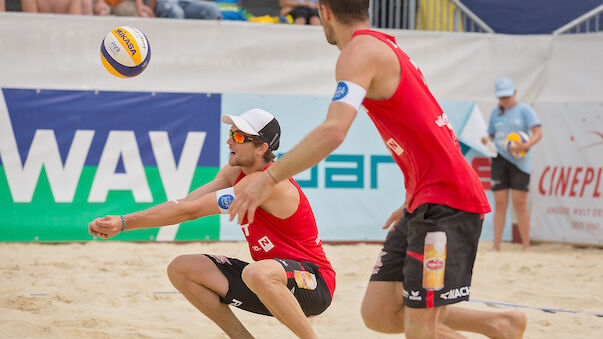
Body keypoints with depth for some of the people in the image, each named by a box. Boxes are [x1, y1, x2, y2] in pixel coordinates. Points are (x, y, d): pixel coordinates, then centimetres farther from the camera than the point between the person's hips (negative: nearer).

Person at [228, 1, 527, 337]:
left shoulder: (359, 51, -12)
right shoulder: (387, 48, 20)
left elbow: (333, 132, -28)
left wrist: (268, 179, -23)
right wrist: (410, 203, 30)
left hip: (446, 200, -10)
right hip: (423, 202, 10)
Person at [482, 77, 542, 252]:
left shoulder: (525, 110, 0)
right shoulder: (495, 113, 15)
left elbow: (538, 133, -8)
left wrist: (525, 146, -25)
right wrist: (487, 141, -3)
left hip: (519, 161, -4)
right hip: (499, 159, 4)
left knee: (520, 204, -7)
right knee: (499, 204, 1)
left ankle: (526, 247, -2)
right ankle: (496, 247, 2)